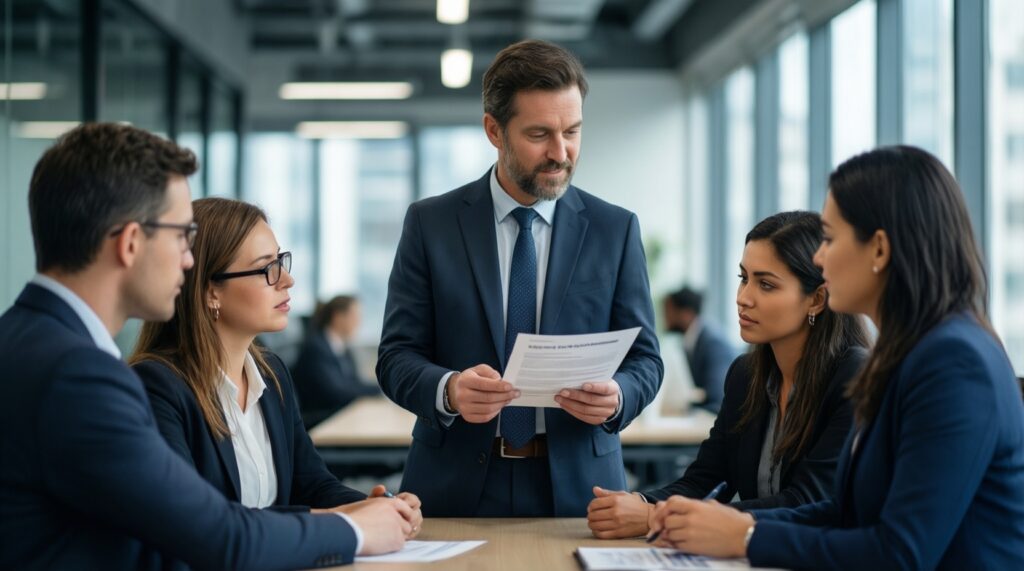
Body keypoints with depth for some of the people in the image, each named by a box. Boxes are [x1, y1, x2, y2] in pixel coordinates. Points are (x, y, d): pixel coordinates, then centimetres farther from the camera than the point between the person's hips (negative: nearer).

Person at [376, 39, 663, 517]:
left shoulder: (615, 230, 3)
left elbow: (644, 358, 4)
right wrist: (449, 389, -22)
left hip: (575, 489, 1)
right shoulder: (430, 224, 1)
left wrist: (615, 397, -19)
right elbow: (397, 357, -1)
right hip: (457, 488, 0)